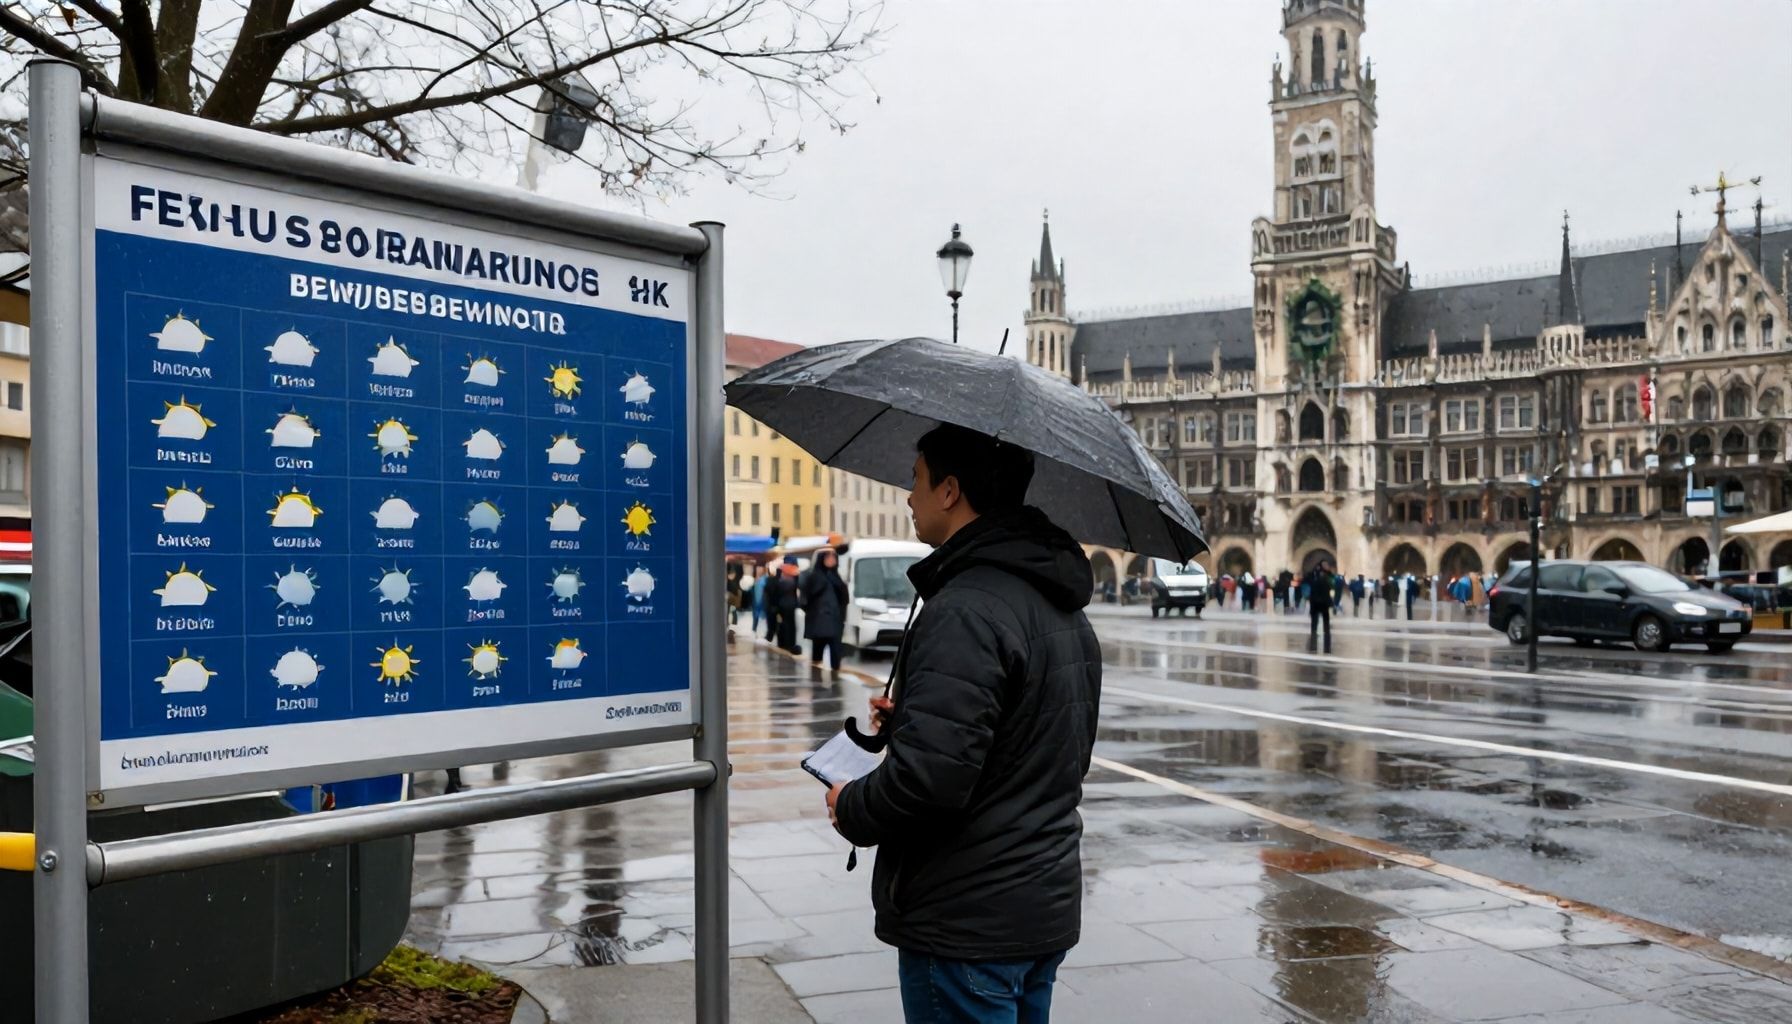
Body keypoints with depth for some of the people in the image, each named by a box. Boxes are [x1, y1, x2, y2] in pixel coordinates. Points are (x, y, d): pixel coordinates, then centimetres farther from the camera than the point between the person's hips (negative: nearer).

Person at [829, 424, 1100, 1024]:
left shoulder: (966, 609, -23)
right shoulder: (1062, 605, 9)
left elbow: (932, 776, -30)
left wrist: (852, 809, -10)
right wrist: (907, 723, 13)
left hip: (967, 922, -9)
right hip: (1047, 906, 9)